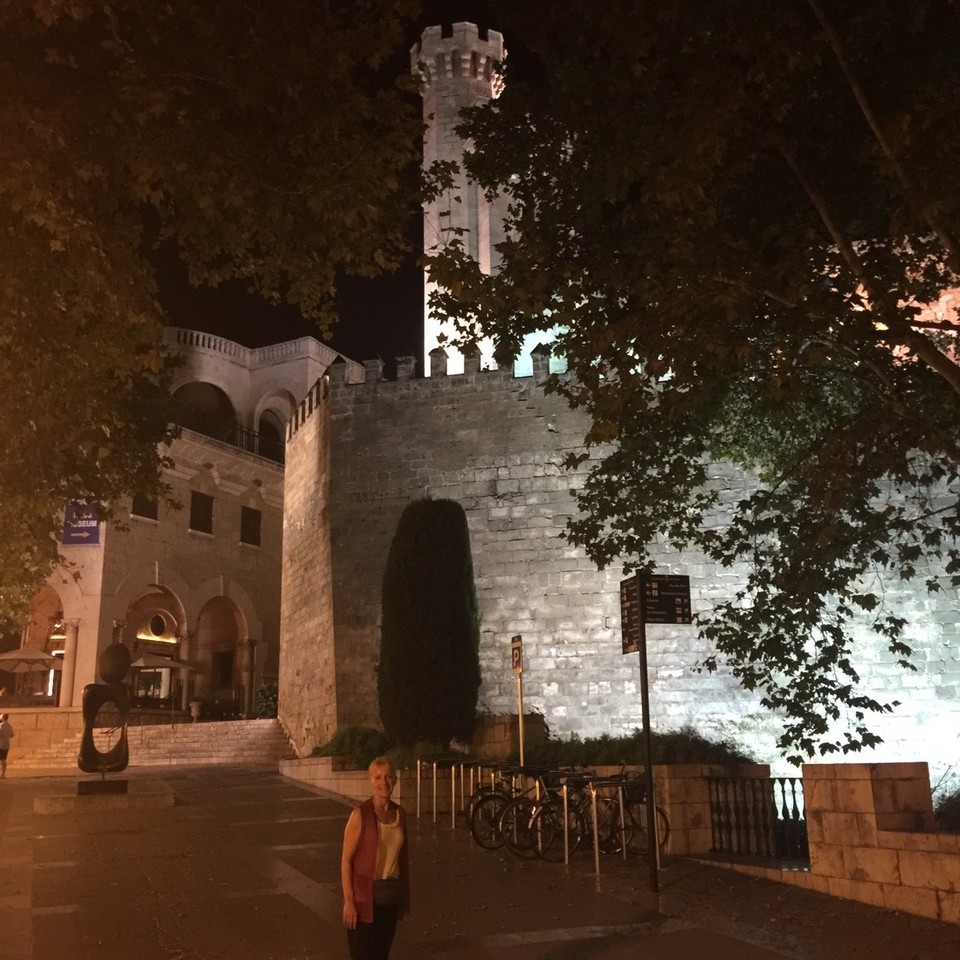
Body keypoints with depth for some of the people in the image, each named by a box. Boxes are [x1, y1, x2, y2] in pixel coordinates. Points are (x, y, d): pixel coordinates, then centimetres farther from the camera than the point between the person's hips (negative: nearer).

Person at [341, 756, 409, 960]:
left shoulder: (400, 813, 3)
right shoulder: (361, 814, -13)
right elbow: (346, 860, -12)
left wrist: (405, 896, 13)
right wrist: (348, 901, -15)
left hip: (391, 895, 5)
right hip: (366, 895, -5)